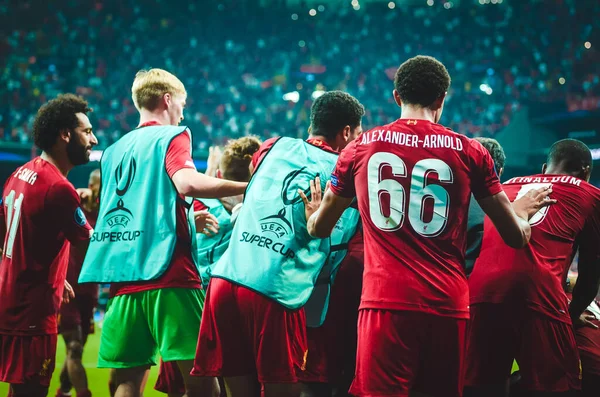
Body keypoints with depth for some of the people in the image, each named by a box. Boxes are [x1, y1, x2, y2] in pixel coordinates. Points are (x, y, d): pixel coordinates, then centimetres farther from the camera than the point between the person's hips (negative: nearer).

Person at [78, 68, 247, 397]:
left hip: (123, 278, 6)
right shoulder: (172, 135, 2)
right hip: (167, 271, -6)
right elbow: (186, 182, -18)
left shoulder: (114, 150, 22)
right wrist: (247, 187, -12)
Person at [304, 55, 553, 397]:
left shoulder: (361, 148, 8)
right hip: (448, 304, 1)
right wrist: (522, 212, 34)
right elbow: (517, 237, 11)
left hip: (385, 300, -1)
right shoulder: (469, 152, 6)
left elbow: (319, 229, 20)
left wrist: (315, 214, 44)